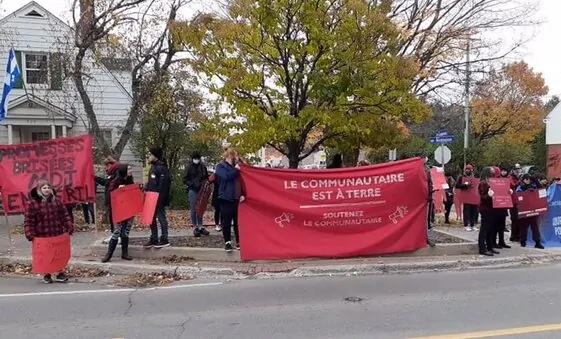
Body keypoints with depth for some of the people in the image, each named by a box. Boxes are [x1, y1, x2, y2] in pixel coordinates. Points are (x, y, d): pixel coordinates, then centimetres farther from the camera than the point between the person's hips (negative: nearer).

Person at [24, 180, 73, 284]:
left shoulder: (57, 201, 4)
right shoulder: (32, 204, -7)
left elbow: (65, 216, 7)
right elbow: (28, 221, -6)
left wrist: (69, 227, 1)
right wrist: (30, 234, -11)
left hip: (58, 235, 3)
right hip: (42, 237, -3)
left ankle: (60, 273, 24)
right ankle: (46, 275, 24)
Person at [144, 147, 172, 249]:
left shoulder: (161, 168, -16)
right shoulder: (153, 167, 15)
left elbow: (163, 184, -21)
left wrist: (160, 196, -23)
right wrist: (146, 188, 12)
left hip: (159, 198, -10)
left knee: (161, 217, -2)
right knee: (151, 218, 13)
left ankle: (164, 240, 7)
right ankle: (153, 239, 22)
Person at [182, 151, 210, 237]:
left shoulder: (203, 167, 7)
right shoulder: (189, 167, -2)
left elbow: (206, 177, 16)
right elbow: (185, 179, -3)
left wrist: (204, 183, -2)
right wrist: (193, 184, -15)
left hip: (201, 190, 3)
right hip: (192, 190, -3)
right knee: (193, 209, -1)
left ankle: (200, 227, 19)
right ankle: (195, 227, 7)